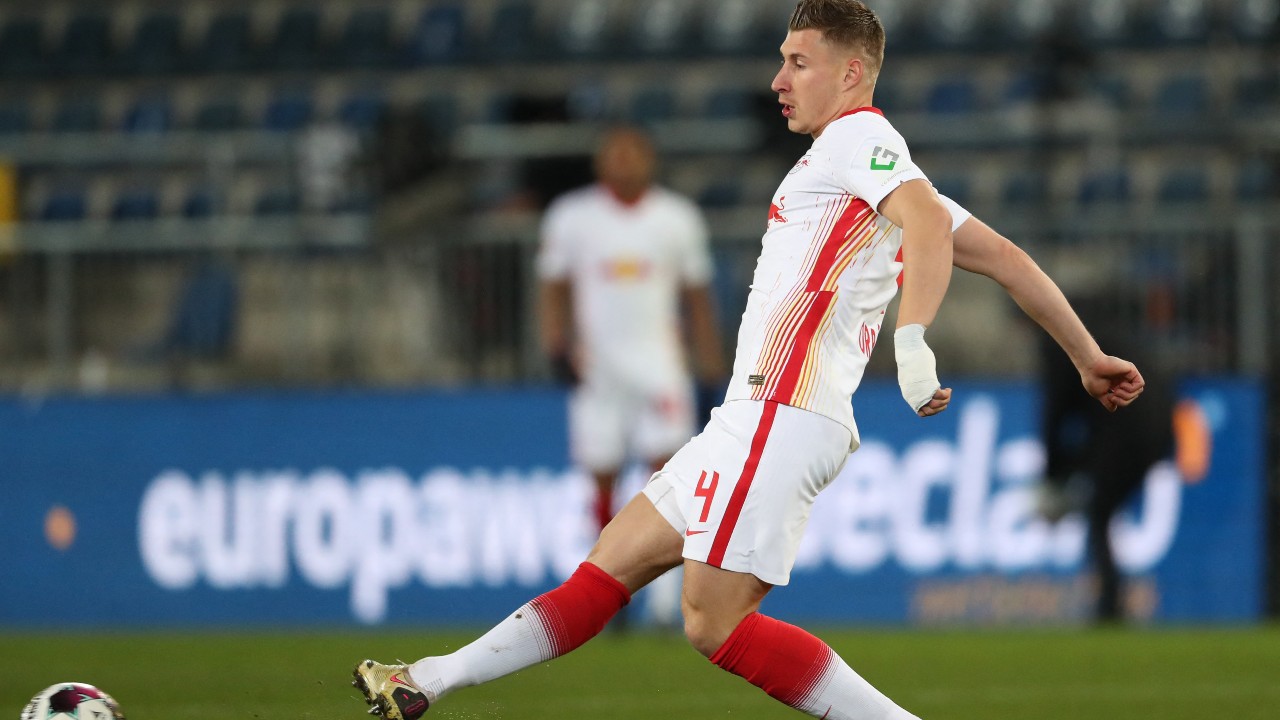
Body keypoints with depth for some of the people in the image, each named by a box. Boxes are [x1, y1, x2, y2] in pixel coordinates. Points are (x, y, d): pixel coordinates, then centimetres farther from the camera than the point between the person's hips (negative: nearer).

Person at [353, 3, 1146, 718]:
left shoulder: (857, 136, -5)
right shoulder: (887, 171, 23)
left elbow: (929, 222, -24)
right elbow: (1009, 259, 24)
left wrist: (913, 343, -36)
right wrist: (1089, 357, 30)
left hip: (781, 414, -10)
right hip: (757, 419, 10)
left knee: (717, 624, -14)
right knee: (606, 571, 11)